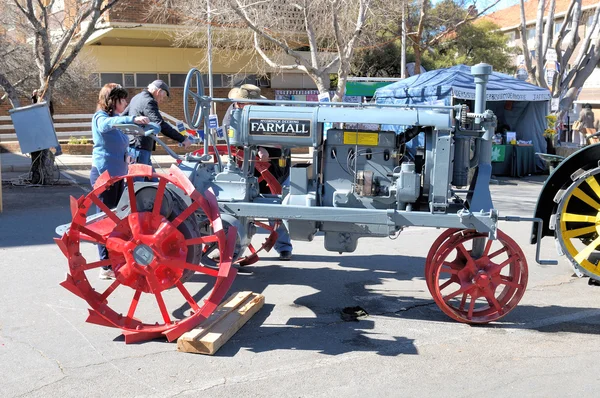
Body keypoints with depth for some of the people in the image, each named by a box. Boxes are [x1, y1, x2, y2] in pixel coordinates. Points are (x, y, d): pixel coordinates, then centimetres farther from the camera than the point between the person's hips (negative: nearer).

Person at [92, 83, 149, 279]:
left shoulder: (117, 118, 16)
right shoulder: (100, 118, -11)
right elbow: (108, 124, -37)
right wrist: (133, 119, -51)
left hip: (118, 175, 9)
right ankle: (106, 267, 2)